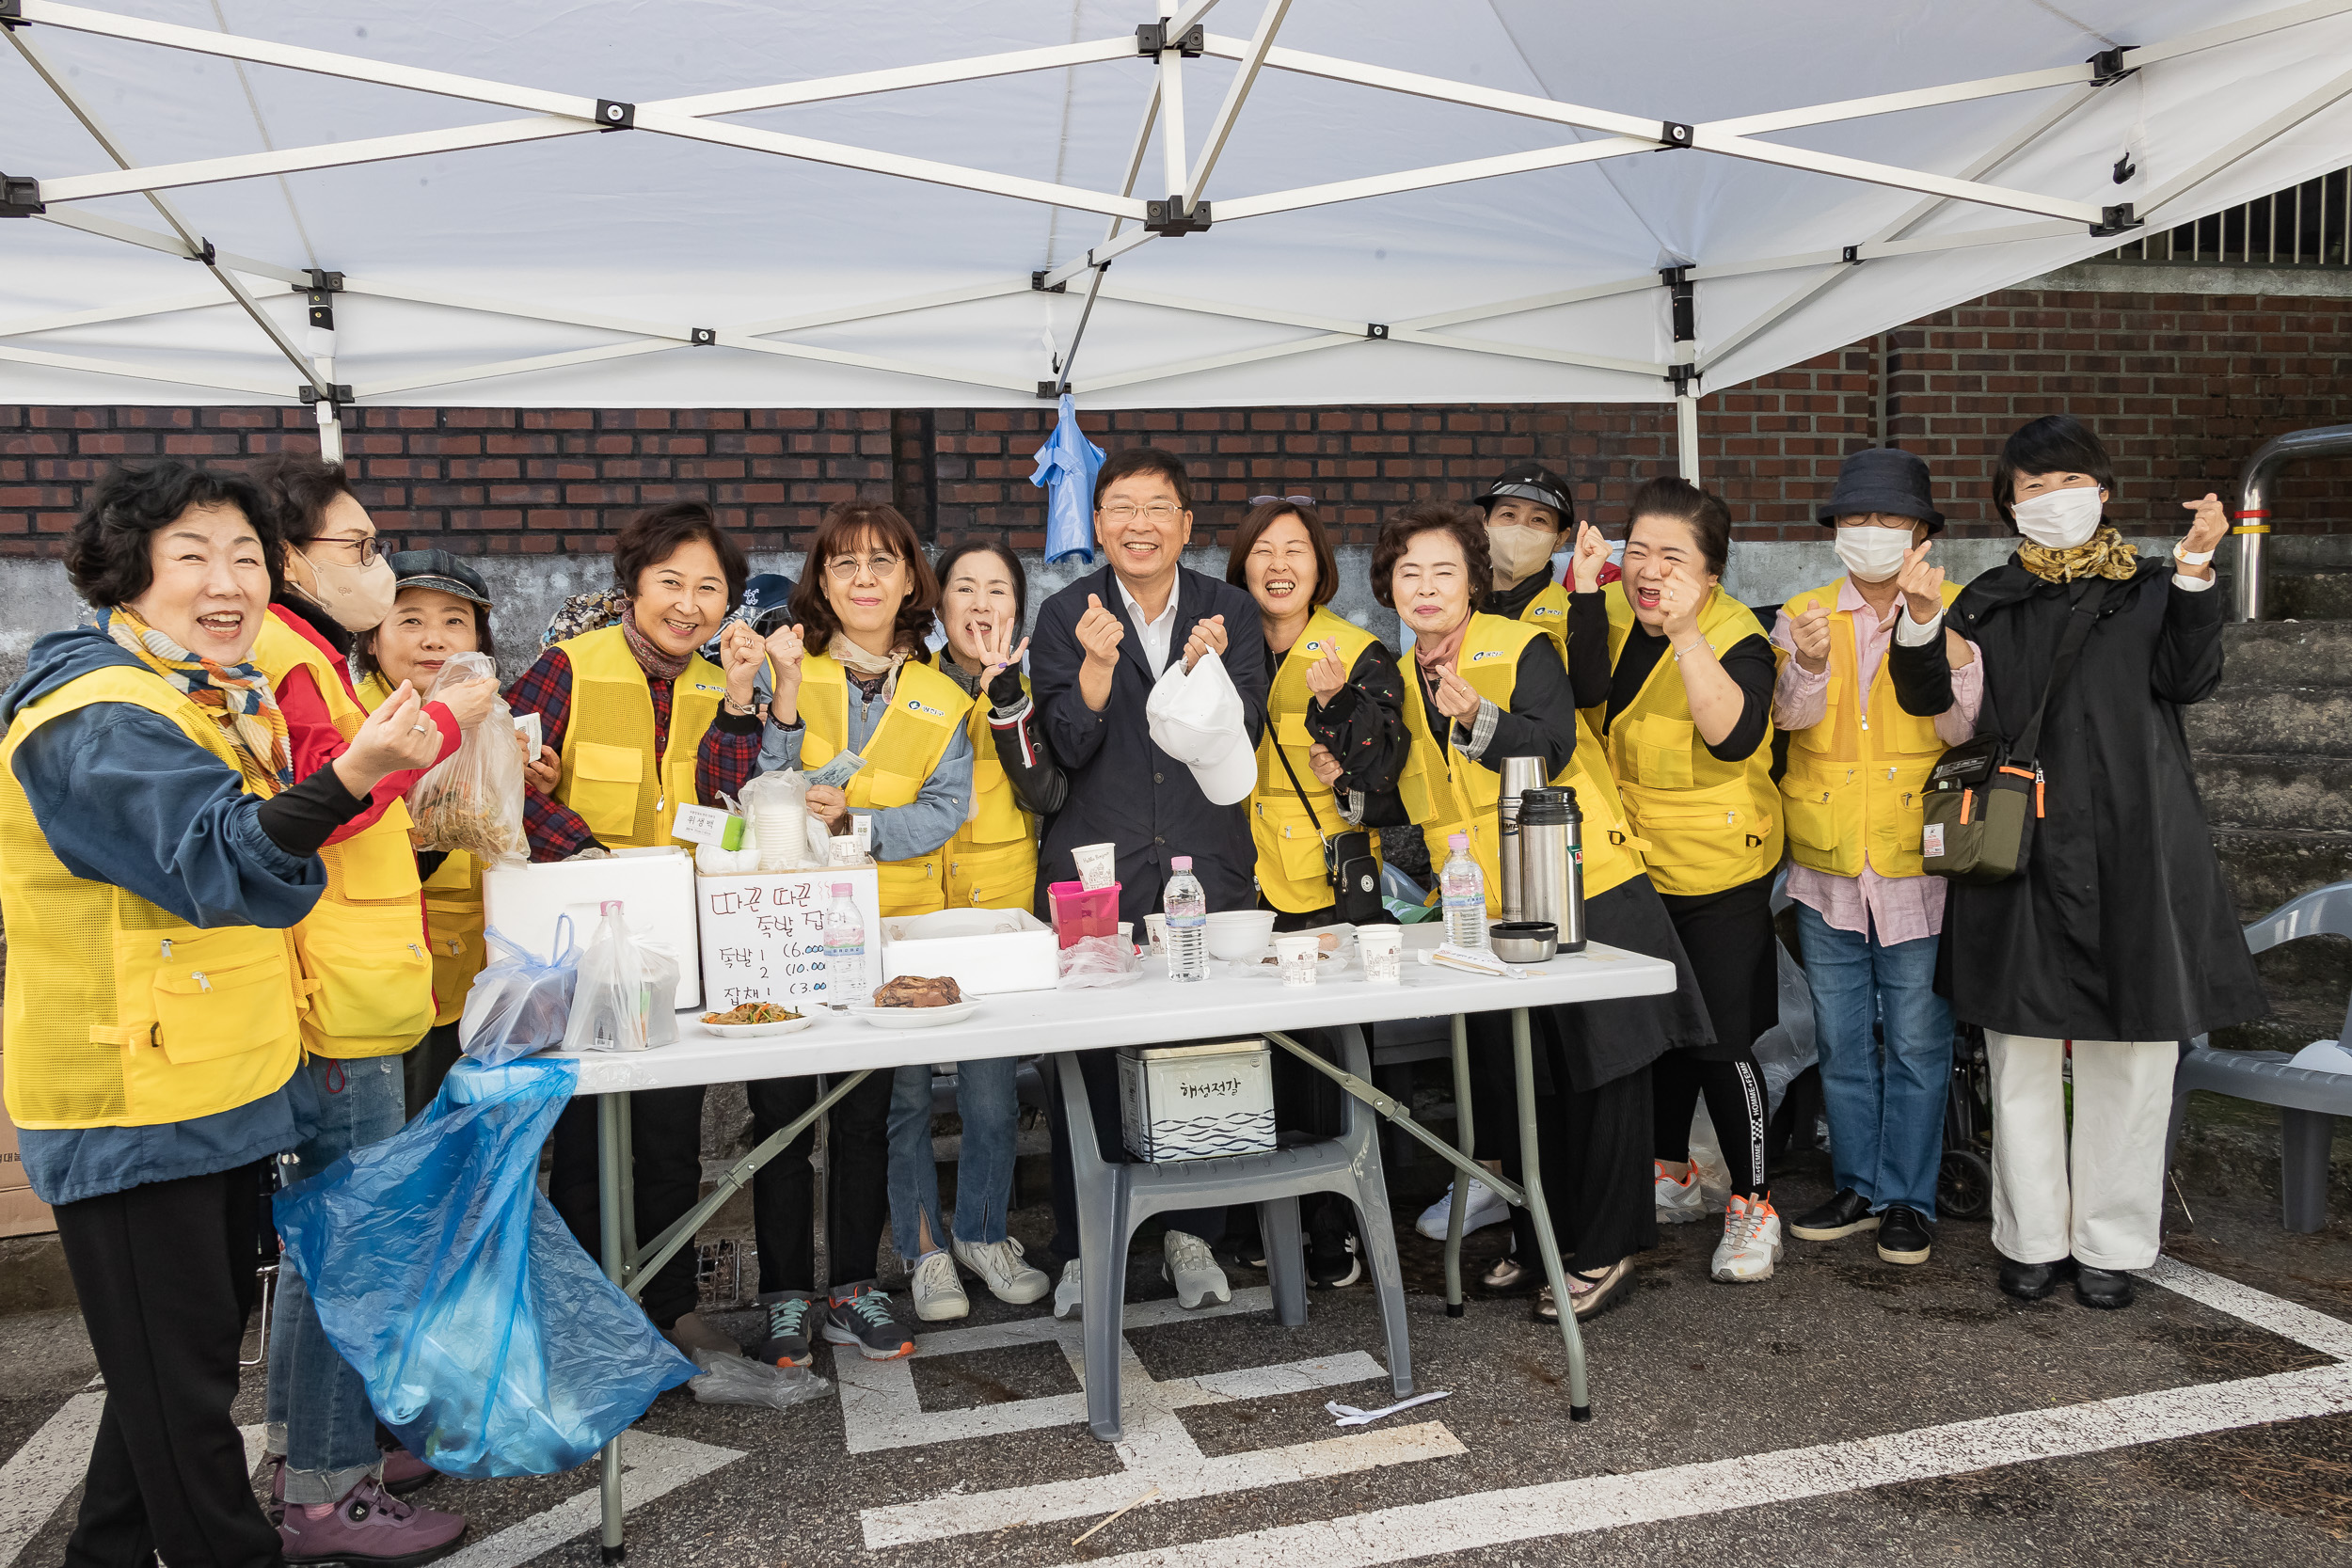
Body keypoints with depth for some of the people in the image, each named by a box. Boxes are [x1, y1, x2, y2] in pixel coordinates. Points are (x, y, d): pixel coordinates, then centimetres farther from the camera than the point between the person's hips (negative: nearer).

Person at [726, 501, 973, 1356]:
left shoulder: (941, 700, 8)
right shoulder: (784, 668, 2)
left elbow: (945, 810, -3)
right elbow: (768, 793, -7)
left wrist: (855, 821, -18)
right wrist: (783, 701, -21)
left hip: (890, 930, 2)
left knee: (868, 1112, 7)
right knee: (782, 1110, 0)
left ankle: (856, 1289, 20)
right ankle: (786, 1295, 14)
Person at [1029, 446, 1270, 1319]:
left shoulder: (1229, 612, 8)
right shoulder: (1065, 616, 3)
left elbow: (1243, 738, 0)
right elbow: (1070, 746, -5)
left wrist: (1208, 672, -18)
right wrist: (1097, 664, -21)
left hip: (1208, 869, 2)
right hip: (1095, 872, -1)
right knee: (1087, 1063, 1)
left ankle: (1191, 1236, 22)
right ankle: (1082, 1248, 16)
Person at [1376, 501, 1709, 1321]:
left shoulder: (1521, 646, -7)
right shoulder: (1394, 676, 10)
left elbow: (1551, 747, -20)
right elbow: (1407, 798, 18)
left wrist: (1479, 718, -35)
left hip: (1584, 891, -6)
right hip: (1487, 913, 6)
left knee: (1600, 1074, 2)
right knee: (1513, 1083, 14)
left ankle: (1602, 1253, 16)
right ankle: (1537, 1237, 31)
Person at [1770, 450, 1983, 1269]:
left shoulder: (1958, 613, 0)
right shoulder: (1802, 615, 6)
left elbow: (1965, 724, -14)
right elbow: (1790, 714, -11)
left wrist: (1935, 629, -25)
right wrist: (1809, 664, -32)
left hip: (1917, 864, -2)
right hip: (1827, 864, 3)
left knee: (1918, 1041, 4)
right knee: (1841, 1040, 12)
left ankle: (1908, 1198, 18)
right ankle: (1858, 1185, 27)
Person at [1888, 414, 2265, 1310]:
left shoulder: (2148, 591, 8)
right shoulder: (1991, 601, 11)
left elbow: (2187, 680, -7)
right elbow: (1928, 697, 1)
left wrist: (2195, 566, -14)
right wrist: (1920, 620, -16)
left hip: (2130, 849, -1)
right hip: (2017, 845, 1)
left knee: (2127, 1053, 3)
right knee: (2022, 1050, 6)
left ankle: (2111, 1244, 17)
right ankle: (2033, 1239, 19)